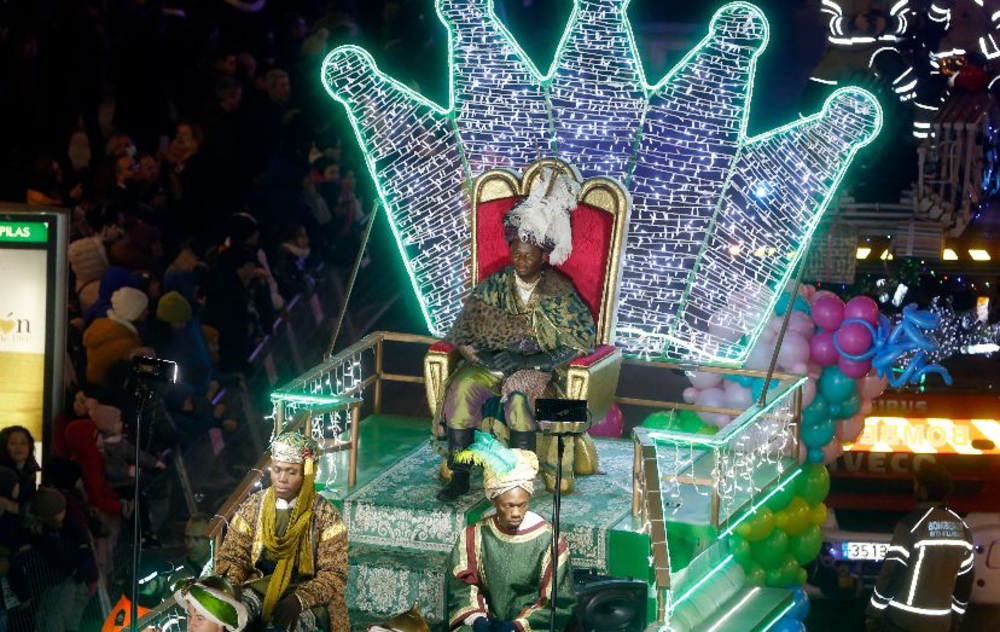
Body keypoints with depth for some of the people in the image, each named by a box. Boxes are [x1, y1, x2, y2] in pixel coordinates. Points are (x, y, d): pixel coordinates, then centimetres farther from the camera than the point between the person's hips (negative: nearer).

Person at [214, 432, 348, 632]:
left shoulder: (324, 514, -6)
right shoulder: (253, 507, 3)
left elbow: (334, 573, -8)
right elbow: (232, 557, 5)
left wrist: (299, 599, -24)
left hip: (307, 593, -2)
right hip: (260, 586, 2)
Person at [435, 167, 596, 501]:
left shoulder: (558, 293, -2)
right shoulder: (495, 285, 7)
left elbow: (581, 342, -10)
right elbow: (463, 330, 5)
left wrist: (530, 361, -18)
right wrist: (485, 356, -15)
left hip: (538, 366, -3)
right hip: (492, 362, 3)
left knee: (518, 395, -37)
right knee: (462, 388, -28)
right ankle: (459, 476, -24)